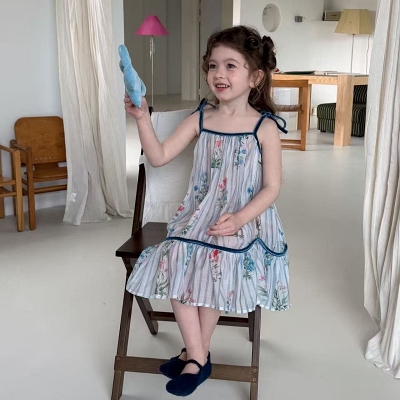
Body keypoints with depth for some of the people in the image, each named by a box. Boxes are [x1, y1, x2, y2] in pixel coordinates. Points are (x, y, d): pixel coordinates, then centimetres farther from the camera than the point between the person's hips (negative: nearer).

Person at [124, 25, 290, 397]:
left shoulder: (265, 127, -8)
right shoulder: (201, 118, 3)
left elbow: (271, 187, -8)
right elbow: (158, 157, 0)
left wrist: (239, 218, -22)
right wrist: (142, 118, -14)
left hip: (245, 221, -4)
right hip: (199, 215, 4)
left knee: (215, 267, -23)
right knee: (176, 262, -17)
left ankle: (195, 354, 1)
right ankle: (198, 356, -3)